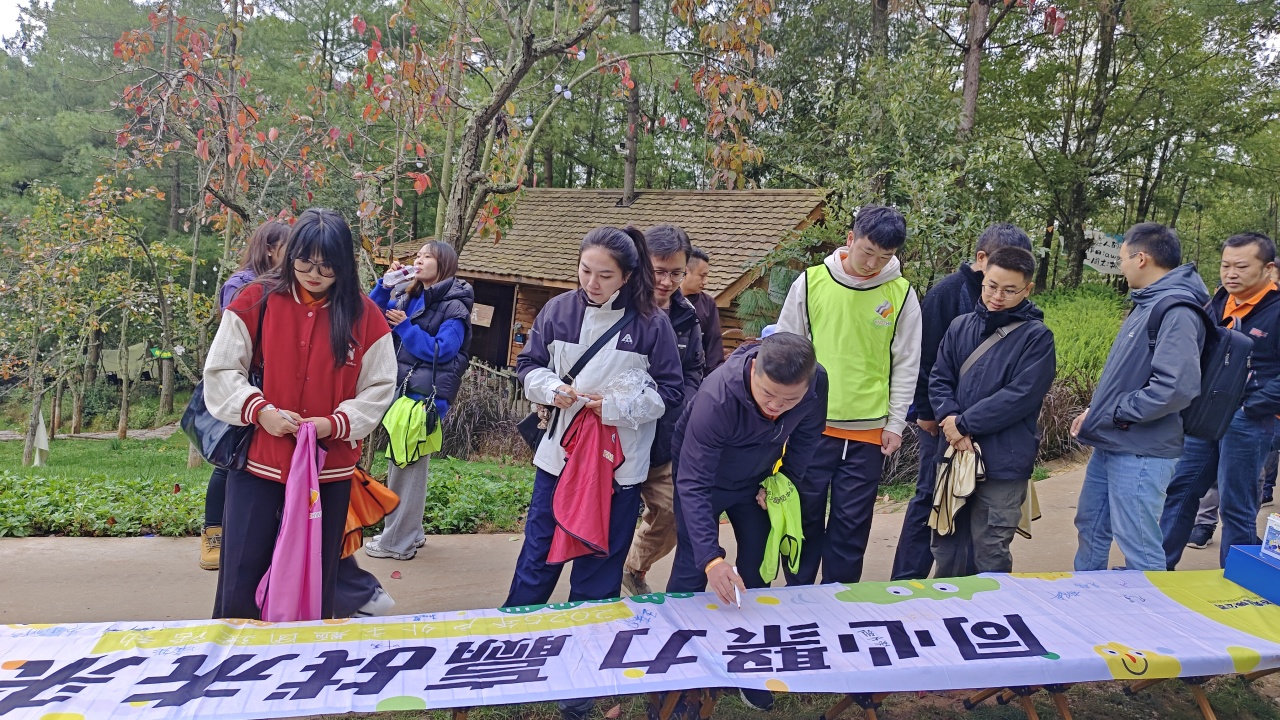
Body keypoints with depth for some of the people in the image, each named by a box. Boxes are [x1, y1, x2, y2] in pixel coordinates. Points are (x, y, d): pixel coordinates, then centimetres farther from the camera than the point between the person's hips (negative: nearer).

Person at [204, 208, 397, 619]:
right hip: (257, 462, 0)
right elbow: (220, 372, 0)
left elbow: (379, 387, 2)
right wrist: (260, 410, -15)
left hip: (330, 470, 1)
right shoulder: (256, 301, -1)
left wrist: (337, 423, -13)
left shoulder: (364, 315, 0)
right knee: (240, 581, 4)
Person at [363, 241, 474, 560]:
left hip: (426, 396, -8)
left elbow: (442, 351, -16)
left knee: (409, 467, -2)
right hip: (401, 391, 8)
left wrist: (405, 327, -14)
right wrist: (384, 286, -1)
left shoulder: (454, 307, -7)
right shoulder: (407, 298, 14)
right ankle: (410, 532, 29)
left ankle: (398, 542, 9)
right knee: (400, 464, 15)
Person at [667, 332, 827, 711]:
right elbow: (693, 484, -39)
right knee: (691, 569, -4)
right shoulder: (717, 398, -42)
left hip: (756, 480, 4)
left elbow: (807, 434, -4)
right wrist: (710, 557, -47)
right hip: (702, 473, -4)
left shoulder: (818, 383, -28)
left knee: (757, 568, 8)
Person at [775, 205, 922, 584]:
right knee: (805, 516, 8)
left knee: (852, 524, 9)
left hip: (870, 431, 1)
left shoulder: (902, 294, -1)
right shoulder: (810, 282, -3)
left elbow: (906, 365, 5)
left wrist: (895, 424, 2)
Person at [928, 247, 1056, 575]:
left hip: (1003, 462, -5)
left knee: (990, 551, 6)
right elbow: (939, 379, 5)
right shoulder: (961, 326, 6)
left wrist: (964, 424, -15)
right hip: (954, 453, 5)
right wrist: (949, 419, -13)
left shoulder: (1036, 337, -7)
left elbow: (1020, 396, -16)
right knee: (945, 542, 16)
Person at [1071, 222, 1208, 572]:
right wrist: (1095, 411, 6)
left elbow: (1176, 387, -29)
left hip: (1140, 454, -10)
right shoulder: (1148, 304, 11)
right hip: (1110, 445, 10)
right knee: (1090, 530, 21)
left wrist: (1109, 414, -18)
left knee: (1139, 548, 0)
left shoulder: (1177, 311, -19)